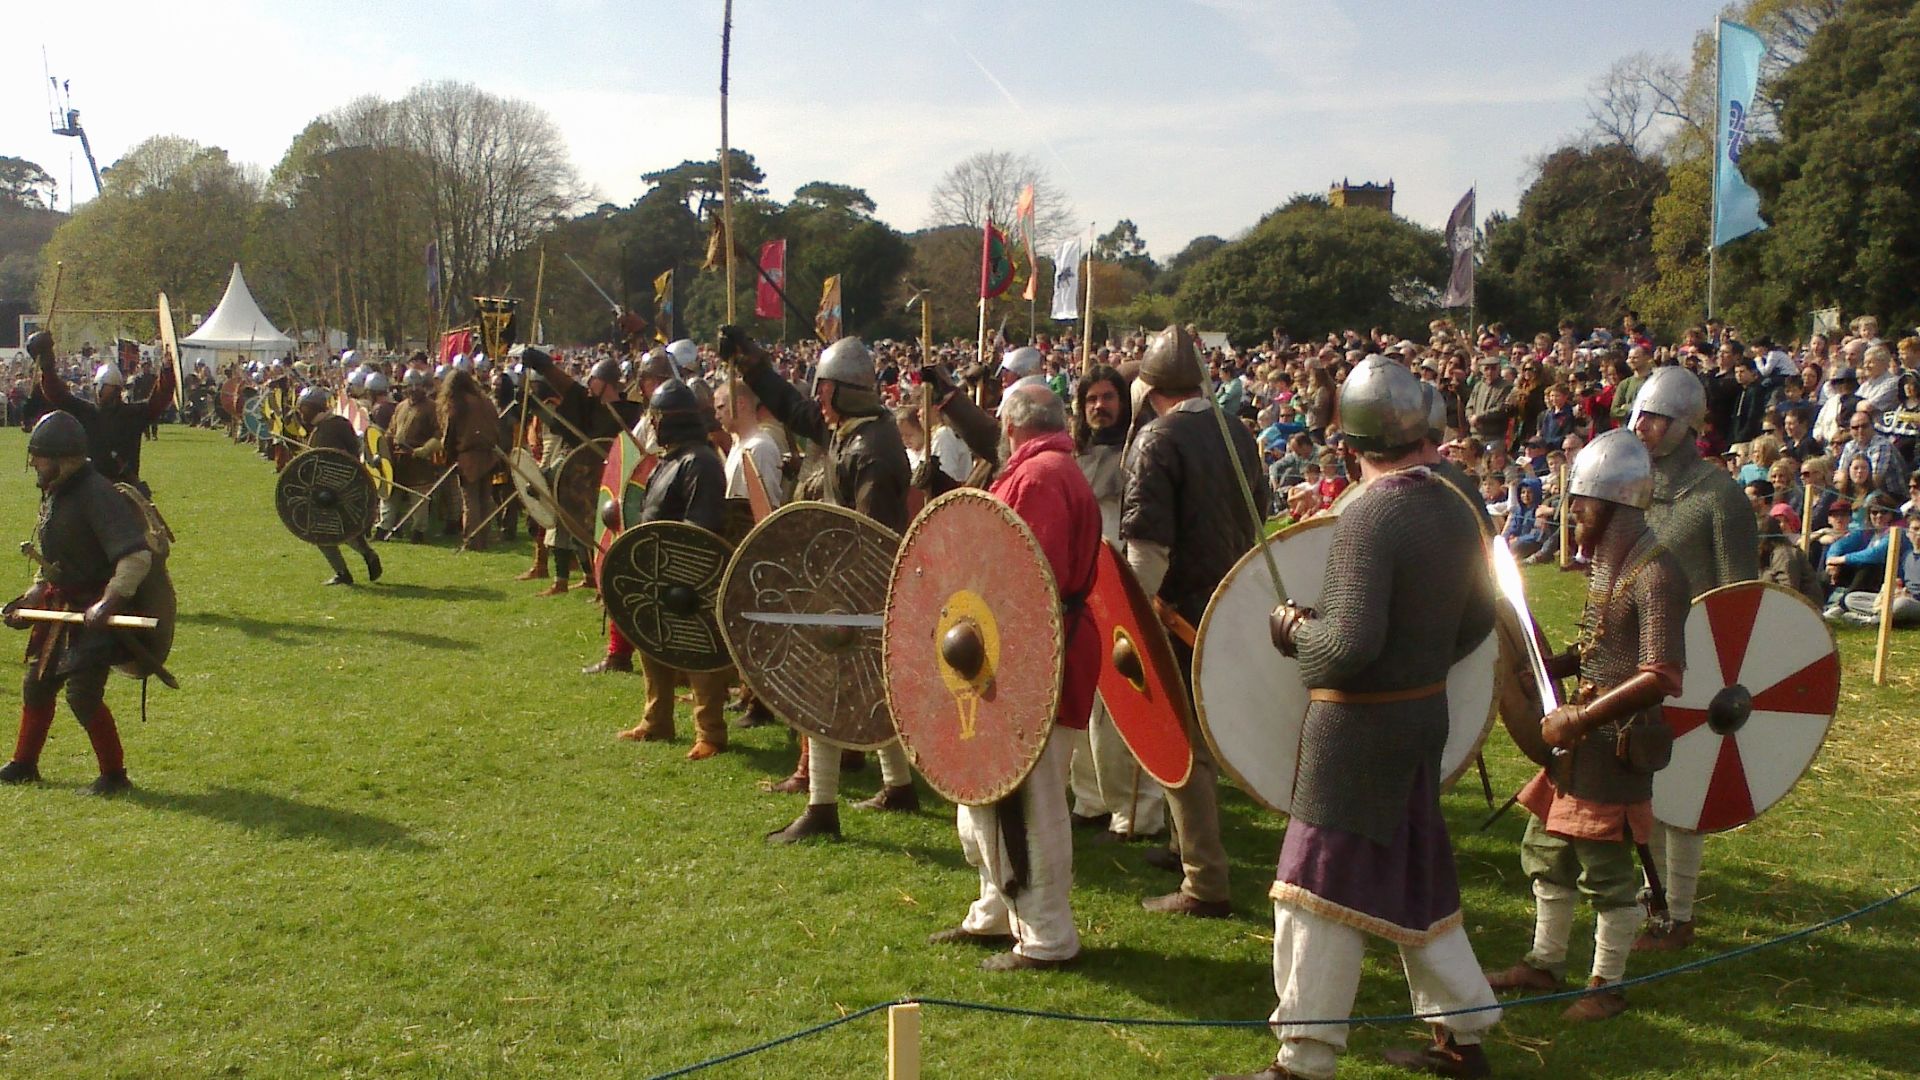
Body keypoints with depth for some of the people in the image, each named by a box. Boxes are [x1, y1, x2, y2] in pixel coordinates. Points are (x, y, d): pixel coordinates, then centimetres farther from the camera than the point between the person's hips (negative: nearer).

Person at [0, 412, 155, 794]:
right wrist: (34, 594, 14)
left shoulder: (96, 494, -23)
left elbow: (137, 557, -31)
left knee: (82, 694, -12)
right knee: (36, 684, 18)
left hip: (95, 611, -10)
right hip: (61, 605, 10)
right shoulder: (53, 492, 7)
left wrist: (108, 602, -37)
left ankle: (114, 775, 3)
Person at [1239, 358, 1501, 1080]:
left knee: (1323, 889, 1)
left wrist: (1296, 629, -10)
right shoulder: (1455, 510, 4)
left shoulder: (1368, 517, -22)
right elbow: (1479, 618, 13)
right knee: (1416, 877, 21)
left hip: (1359, 724, -8)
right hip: (1427, 712, 8)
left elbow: (1352, 641, -28)